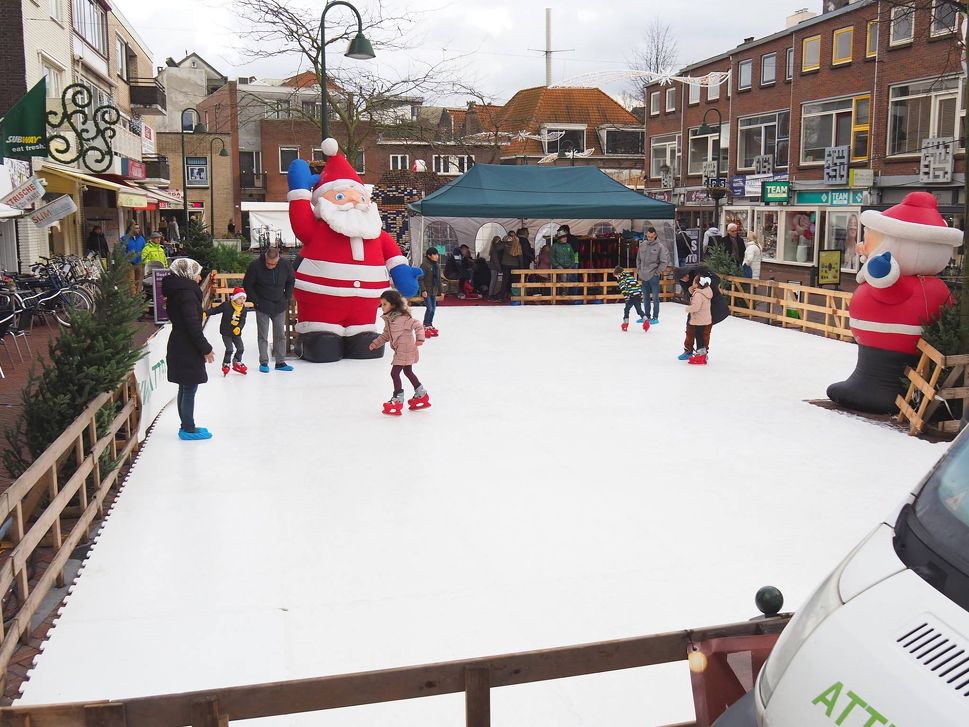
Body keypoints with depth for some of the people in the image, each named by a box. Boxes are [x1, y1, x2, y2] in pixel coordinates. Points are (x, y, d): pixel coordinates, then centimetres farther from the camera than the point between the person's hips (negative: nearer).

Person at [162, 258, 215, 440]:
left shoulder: (176, 292, 10)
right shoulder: (187, 293, -19)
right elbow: (193, 325, -22)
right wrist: (206, 349, -15)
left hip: (178, 345, 10)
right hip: (188, 349, -9)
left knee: (185, 388, 17)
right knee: (190, 390, 0)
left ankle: (186, 426, 27)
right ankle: (189, 429, 8)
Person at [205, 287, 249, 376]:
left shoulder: (244, 309, -4)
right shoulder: (226, 305, -14)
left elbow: (242, 321, -9)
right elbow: (215, 310, -10)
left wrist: (239, 328, -28)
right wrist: (205, 313, -22)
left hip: (236, 332, 5)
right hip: (226, 332, -4)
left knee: (241, 348, 6)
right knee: (229, 349, -11)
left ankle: (237, 363, 30)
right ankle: (226, 365, 10)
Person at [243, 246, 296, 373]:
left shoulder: (286, 265, -9)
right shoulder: (255, 265, -15)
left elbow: (291, 282, 10)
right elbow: (247, 285, -5)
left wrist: (287, 298, 3)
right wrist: (256, 301, -8)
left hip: (280, 307, 3)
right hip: (262, 307, -2)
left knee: (280, 335, 8)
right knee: (263, 336, 3)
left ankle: (280, 362, 17)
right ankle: (263, 363, 12)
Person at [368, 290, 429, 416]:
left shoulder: (402, 318, -23)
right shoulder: (388, 319, 5)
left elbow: (418, 326, -22)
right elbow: (386, 335, 13)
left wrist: (420, 338, -30)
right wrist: (376, 343, 5)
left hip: (405, 350, -10)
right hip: (400, 351, 10)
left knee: (394, 373, -8)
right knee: (408, 372, 21)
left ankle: (397, 401, 2)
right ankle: (421, 396, 36)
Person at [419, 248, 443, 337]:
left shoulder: (437, 266, 8)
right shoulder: (425, 265, -14)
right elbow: (421, 279, -15)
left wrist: (440, 291, 16)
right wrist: (423, 290, -20)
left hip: (434, 291, 7)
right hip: (426, 291, -7)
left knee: (433, 309, 11)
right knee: (429, 308, -10)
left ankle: (430, 324, 24)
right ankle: (425, 327, 0)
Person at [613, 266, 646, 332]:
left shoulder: (621, 279, 2)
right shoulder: (631, 277, 24)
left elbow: (623, 290, -11)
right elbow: (638, 285, 23)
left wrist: (626, 298, -12)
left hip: (631, 296, -6)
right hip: (639, 295, 6)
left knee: (626, 309, 11)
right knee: (639, 310, 10)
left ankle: (625, 324, 14)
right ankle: (646, 321, -7)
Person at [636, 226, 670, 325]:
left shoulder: (660, 246, -10)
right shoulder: (642, 245, 6)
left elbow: (664, 261, -9)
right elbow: (638, 258, 16)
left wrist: (657, 272, -9)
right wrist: (639, 270, 10)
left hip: (653, 276, -6)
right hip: (644, 276, 6)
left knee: (655, 297, -1)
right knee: (645, 297, 14)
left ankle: (655, 317, 6)